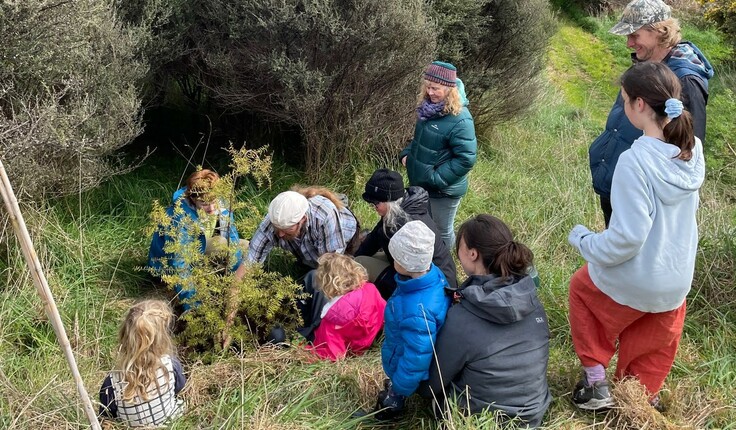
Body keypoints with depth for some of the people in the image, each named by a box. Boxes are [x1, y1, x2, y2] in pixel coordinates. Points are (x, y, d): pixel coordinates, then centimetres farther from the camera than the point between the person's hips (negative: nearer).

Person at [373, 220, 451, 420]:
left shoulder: (417, 312, -48)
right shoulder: (433, 274, -20)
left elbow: (417, 358, -35)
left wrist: (399, 388, -17)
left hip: (407, 370, -7)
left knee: (390, 403, 23)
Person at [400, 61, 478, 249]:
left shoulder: (460, 120, -27)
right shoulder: (429, 108, -1)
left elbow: (466, 159, -26)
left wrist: (436, 177, -24)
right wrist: (406, 153, 1)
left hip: (444, 190, -8)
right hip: (422, 184, 8)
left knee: (443, 232, 14)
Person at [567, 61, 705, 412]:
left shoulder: (635, 161, -30)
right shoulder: (693, 150, -8)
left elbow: (626, 237, -29)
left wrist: (582, 239, -13)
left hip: (635, 284, -5)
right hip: (678, 280, 5)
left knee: (581, 287, 25)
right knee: (655, 343, 28)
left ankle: (596, 384, 28)